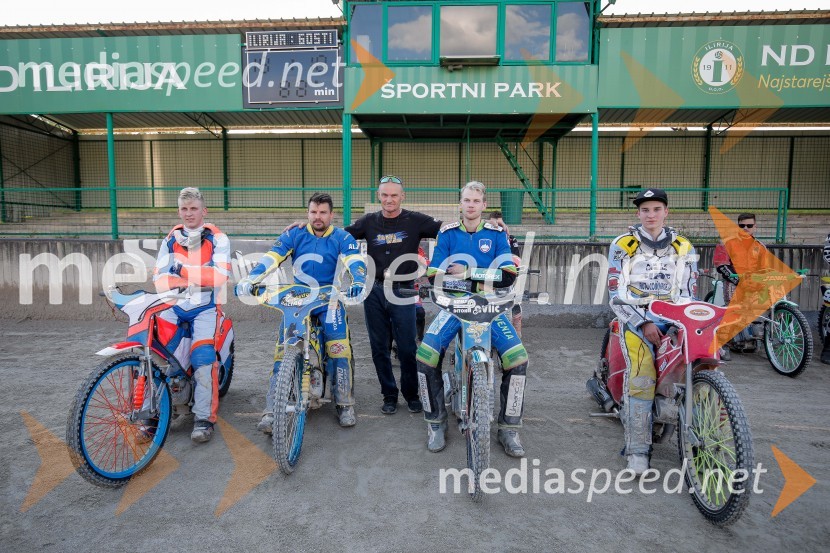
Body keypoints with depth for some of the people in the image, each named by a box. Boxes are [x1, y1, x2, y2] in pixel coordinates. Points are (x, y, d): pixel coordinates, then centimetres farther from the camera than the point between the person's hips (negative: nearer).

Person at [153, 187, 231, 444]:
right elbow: (160, 276, 3)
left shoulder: (218, 239, 2)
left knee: (203, 358, -21)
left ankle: (204, 417, -10)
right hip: (173, 304, 4)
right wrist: (169, 284, -19)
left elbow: (221, 275, -13)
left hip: (205, 306, -4)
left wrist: (185, 270, -18)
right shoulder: (170, 240, 15)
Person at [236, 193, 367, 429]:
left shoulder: (342, 237, 0)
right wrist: (249, 280, -23)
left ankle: (345, 403, 0)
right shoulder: (294, 235, 4)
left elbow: (355, 261, -15)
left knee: (340, 346, -18)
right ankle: (272, 410, -4)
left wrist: (358, 282, -37)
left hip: (329, 299, -1)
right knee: (283, 349, -11)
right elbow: (271, 258, -7)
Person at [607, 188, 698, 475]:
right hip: (636, 318, -4)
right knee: (642, 378, -20)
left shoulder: (683, 248, 14)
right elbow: (617, 294, -1)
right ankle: (637, 450, -13)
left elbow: (689, 291, 14)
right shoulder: (623, 246, 5)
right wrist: (644, 324, -11)